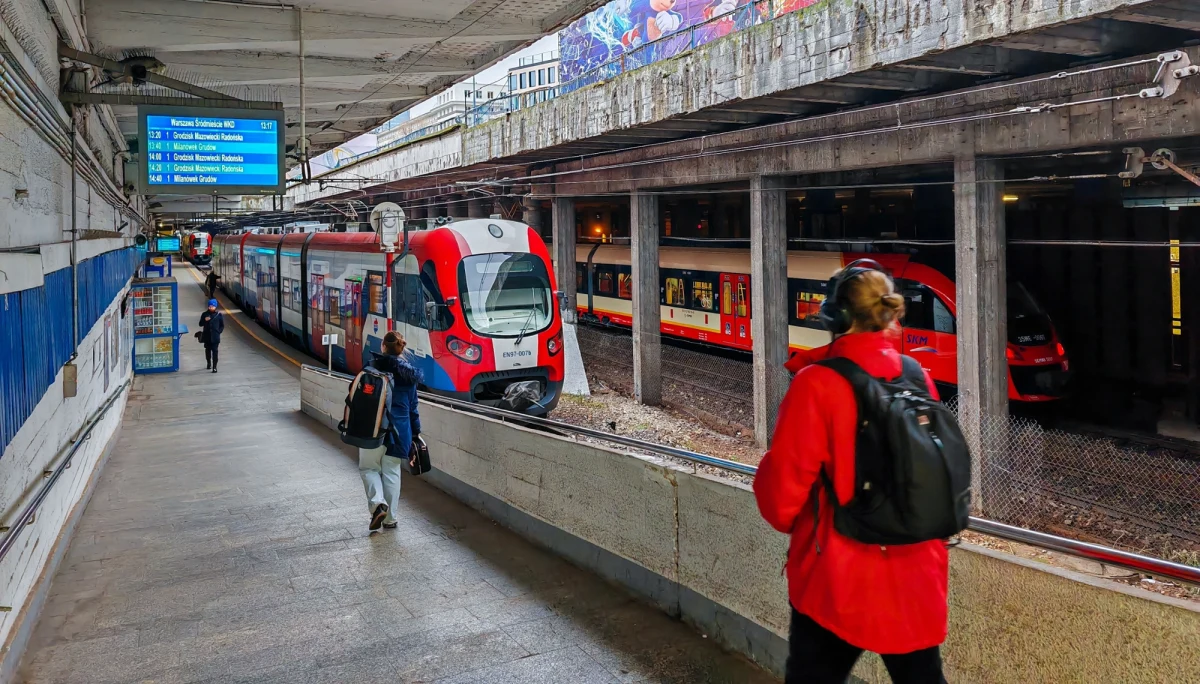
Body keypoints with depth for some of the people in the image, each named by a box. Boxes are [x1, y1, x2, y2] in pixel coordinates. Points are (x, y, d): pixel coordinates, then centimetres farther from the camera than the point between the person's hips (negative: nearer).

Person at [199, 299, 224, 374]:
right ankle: (208, 362, 40)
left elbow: (222, 325, 6)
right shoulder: (205, 314, 2)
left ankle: (214, 367, -7)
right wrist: (205, 320, -13)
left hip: (215, 337, -3)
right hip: (207, 336, 3)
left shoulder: (219, 315, -1)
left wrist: (218, 331, -7)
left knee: (214, 351, -7)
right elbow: (201, 324, 6)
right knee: (208, 349, 17)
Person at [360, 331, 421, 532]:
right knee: (392, 472, 11)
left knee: (369, 468, 11)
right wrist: (415, 432, 18)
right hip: (400, 430, 3)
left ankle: (378, 503, -12)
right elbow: (413, 407, 10)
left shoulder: (374, 367, -6)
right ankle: (390, 518, 14)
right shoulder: (410, 374, 5)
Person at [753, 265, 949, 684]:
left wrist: (788, 521, 6)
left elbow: (783, 481, -14)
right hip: (918, 575, 5)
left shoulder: (818, 383, -17)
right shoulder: (918, 378, 0)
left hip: (839, 581, -5)